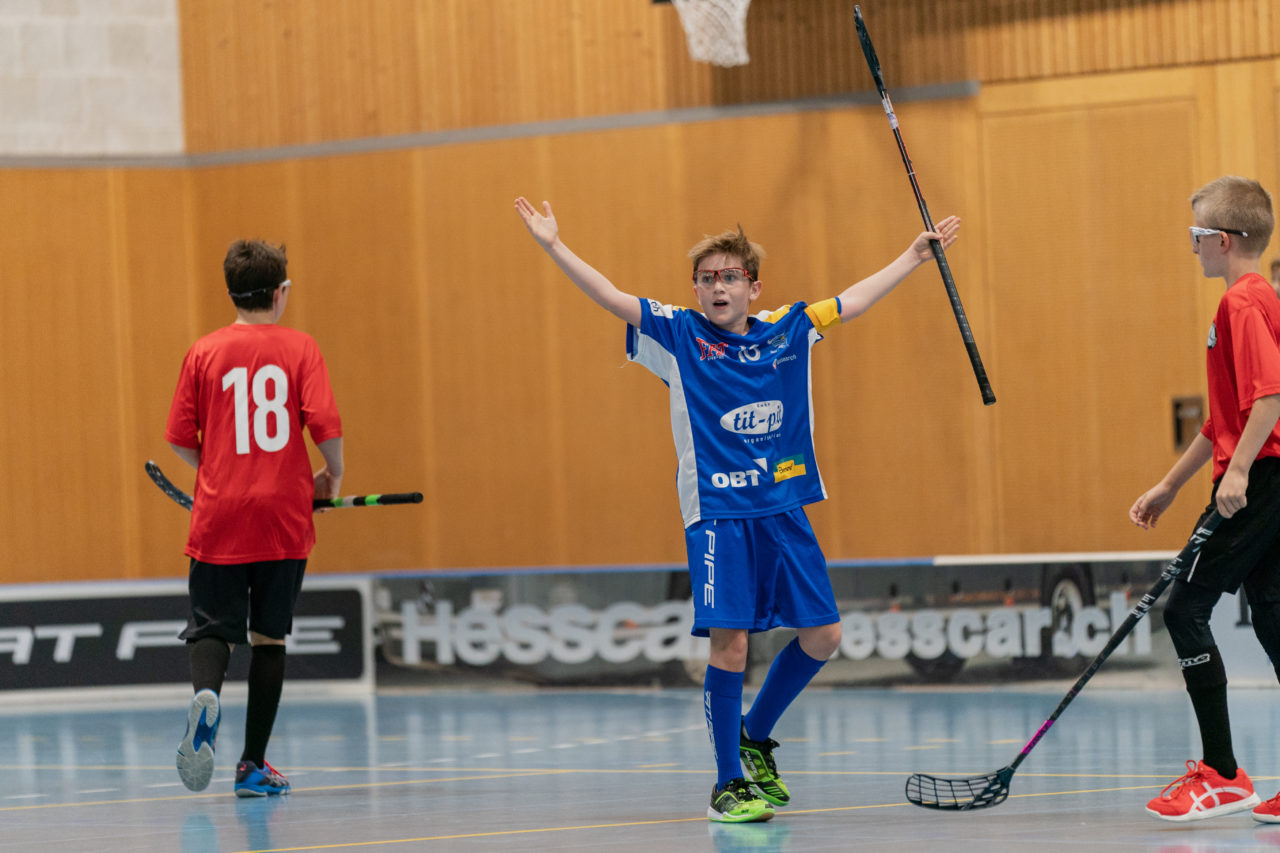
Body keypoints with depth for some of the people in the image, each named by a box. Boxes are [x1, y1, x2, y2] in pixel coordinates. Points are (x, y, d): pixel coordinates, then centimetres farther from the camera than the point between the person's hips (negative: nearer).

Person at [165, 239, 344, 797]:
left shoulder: (204, 352, 3)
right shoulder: (299, 348, -1)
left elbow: (180, 437, 2)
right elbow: (325, 423, -10)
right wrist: (332, 475, 8)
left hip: (220, 519, 0)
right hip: (284, 518, 0)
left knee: (211, 629, 4)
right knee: (269, 636, 10)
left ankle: (206, 693, -31)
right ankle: (253, 765, 10)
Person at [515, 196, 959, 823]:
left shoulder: (787, 330, 9)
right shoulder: (677, 336, -1)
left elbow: (854, 300, 21)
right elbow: (612, 299, -10)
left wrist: (917, 254, 27)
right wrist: (554, 247, -21)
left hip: (783, 509, 5)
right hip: (717, 516, -5)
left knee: (822, 635, 5)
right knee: (730, 646, -10)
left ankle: (755, 736, 28)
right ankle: (728, 784, 3)